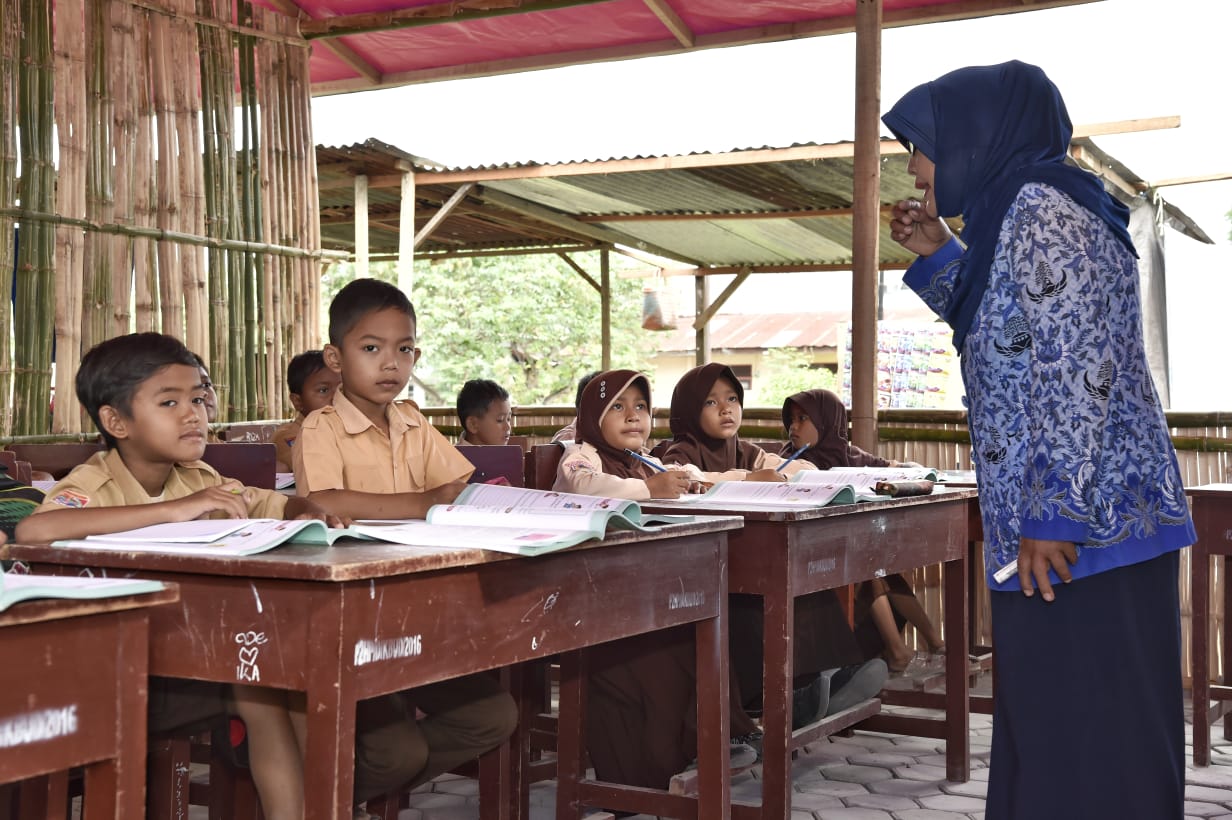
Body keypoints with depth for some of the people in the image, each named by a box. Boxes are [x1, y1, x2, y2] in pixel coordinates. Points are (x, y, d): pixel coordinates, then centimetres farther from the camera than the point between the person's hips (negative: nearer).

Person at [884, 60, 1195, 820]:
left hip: (1084, 527, -10)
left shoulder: (1039, 209, -13)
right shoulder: (1024, 212, 17)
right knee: (1055, 729, 15)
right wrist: (939, 255, 23)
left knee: (1084, 739, -4)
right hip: (1089, 523, 10)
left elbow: (1078, 369, -21)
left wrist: (1050, 516, -22)